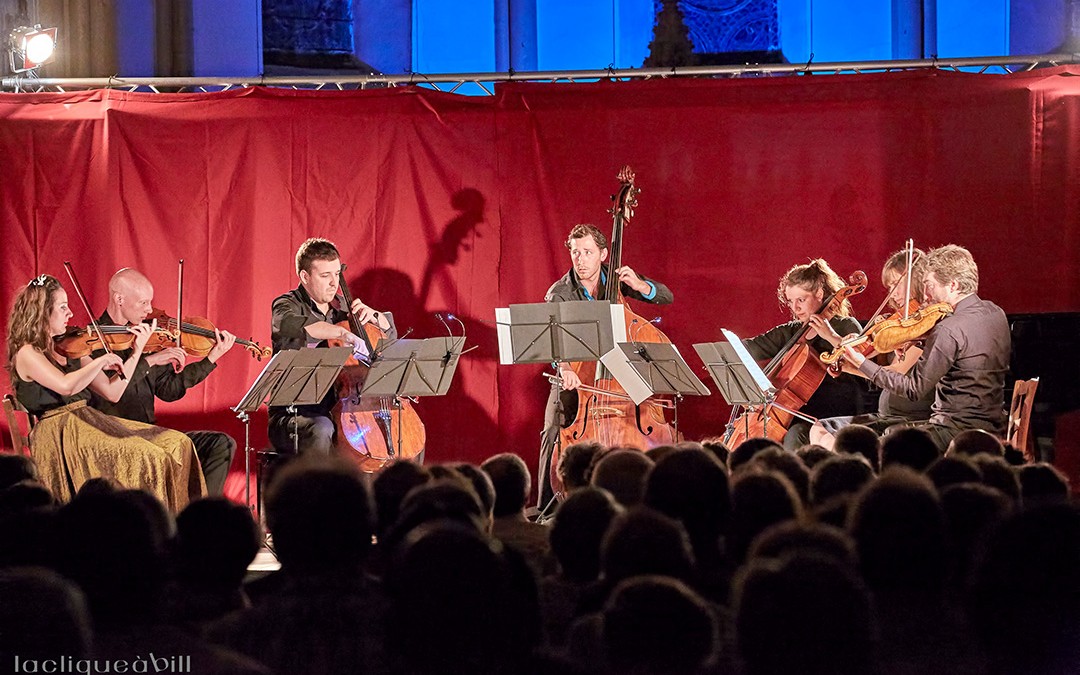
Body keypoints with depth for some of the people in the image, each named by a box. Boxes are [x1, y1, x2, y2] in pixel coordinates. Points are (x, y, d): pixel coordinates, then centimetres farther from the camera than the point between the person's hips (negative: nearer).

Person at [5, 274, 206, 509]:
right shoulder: (27, 354, -6)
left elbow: (112, 392, 13)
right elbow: (65, 386, -25)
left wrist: (138, 349, 9)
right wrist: (102, 361, -12)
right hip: (60, 434, -8)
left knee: (178, 445, -8)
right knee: (148, 458, -26)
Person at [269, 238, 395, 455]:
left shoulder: (339, 310, 16)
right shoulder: (288, 304, -2)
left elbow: (390, 334, 27)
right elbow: (289, 324, -30)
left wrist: (373, 316, 5)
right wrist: (342, 333, -37)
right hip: (292, 416, -6)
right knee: (321, 430, -40)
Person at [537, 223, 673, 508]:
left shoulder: (616, 278, -3)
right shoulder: (559, 294, -13)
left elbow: (666, 297, 1)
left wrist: (639, 286, -21)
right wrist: (564, 368, -50)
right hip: (574, 378, -2)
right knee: (554, 431, -21)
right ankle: (547, 509, -7)